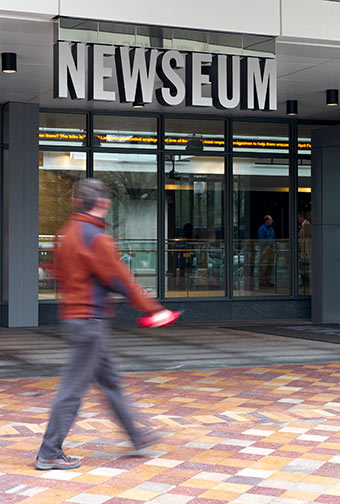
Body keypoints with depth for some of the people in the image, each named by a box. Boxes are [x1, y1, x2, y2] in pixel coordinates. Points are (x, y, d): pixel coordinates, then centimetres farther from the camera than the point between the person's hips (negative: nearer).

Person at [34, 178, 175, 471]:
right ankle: (49, 453, 1)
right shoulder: (95, 237, -17)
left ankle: (136, 435, 29)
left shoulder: (67, 233, 10)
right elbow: (120, 279, -14)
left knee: (109, 380, 17)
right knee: (74, 387, -4)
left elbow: (62, 276, 17)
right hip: (90, 319, -10)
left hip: (72, 314, 10)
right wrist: (154, 310, -6)